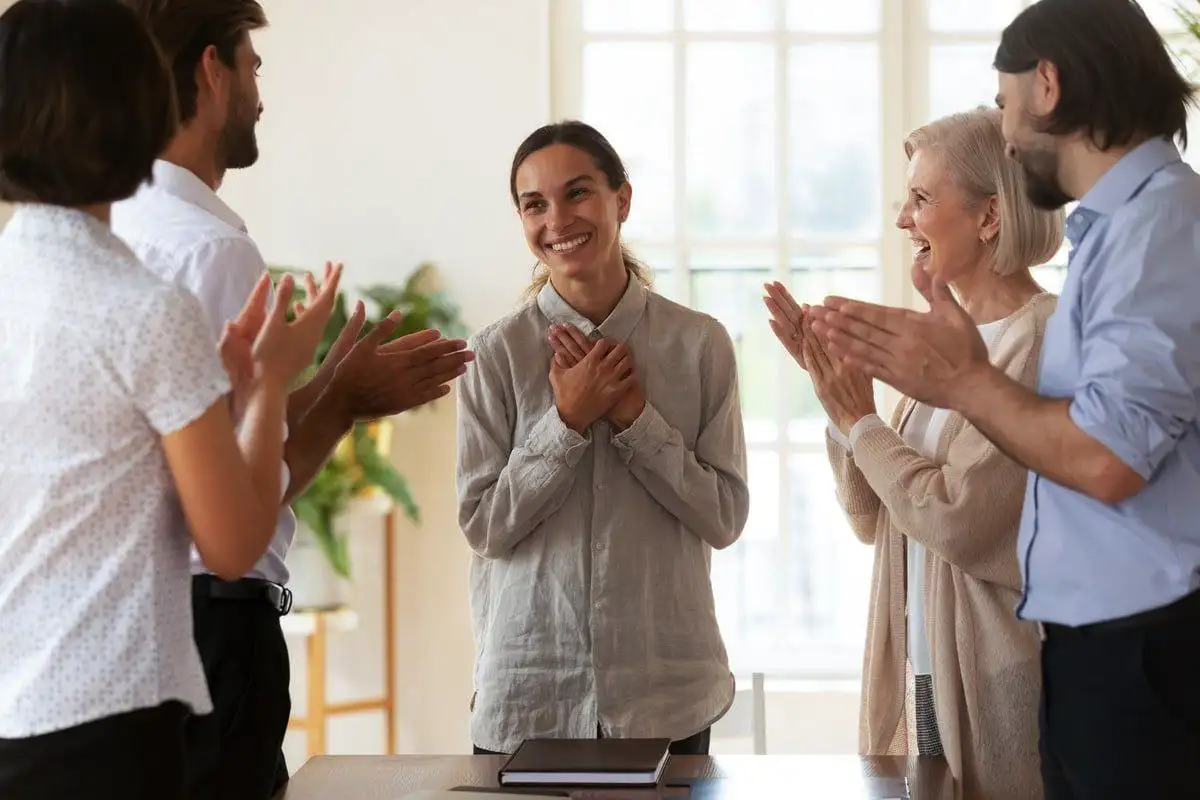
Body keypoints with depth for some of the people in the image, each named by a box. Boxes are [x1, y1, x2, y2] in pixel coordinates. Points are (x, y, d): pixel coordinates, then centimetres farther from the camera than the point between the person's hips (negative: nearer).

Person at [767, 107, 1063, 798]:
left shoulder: (1044, 340, -16)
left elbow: (956, 519, -21)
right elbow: (872, 518, 10)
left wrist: (859, 419, -10)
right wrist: (834, 386, -1)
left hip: (993, 683, -8)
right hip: (920, 670, 8)